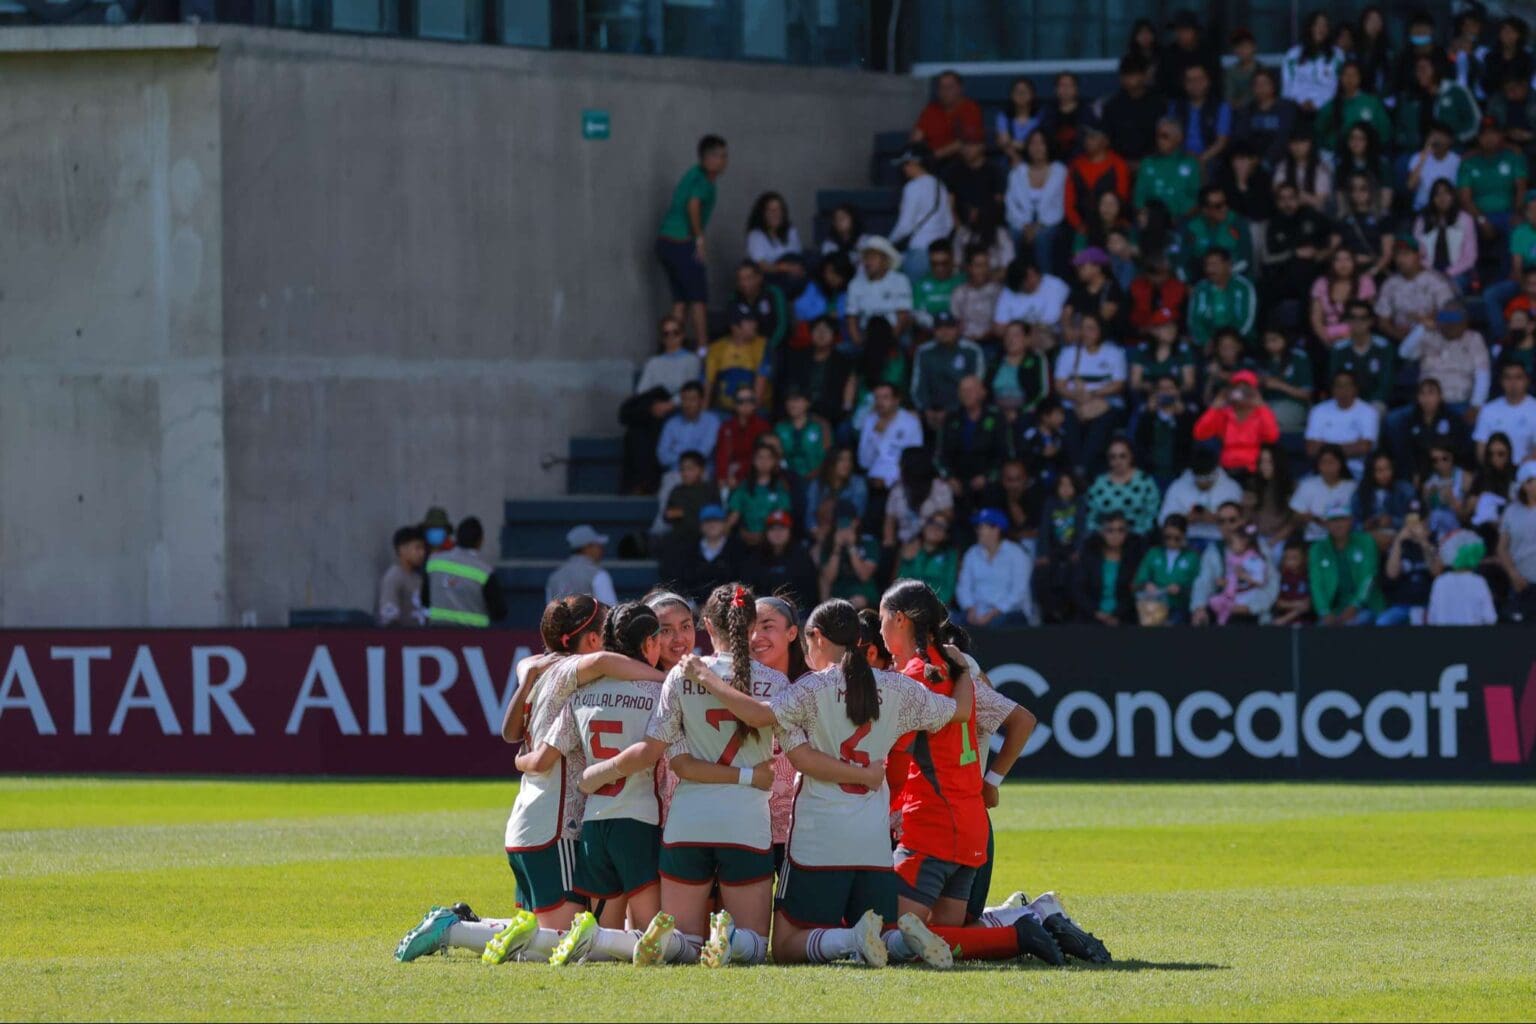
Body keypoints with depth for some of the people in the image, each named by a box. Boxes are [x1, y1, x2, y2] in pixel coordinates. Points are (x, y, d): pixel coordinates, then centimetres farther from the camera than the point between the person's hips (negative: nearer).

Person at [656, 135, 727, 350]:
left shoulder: (693, 175, 17)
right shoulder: (703, 180, -10)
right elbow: (693, 206, -24)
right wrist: (700, 239, -19)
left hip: (665, 241, 9)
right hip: (682, 242, -9)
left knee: (680, 298, 11)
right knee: (698, 298, -2)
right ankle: (702, 347, -3)